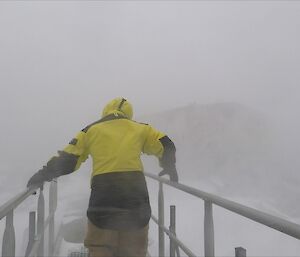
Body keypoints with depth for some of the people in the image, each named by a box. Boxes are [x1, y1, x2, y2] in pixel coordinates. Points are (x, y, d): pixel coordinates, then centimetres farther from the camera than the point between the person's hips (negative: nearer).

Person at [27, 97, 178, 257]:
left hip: (103, 198, -1)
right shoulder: (140, 129, 16)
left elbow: (67, 160, 10)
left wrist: (42, 175, 20)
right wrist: (170, 168, 35)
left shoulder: (91, 130, 13)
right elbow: (166, 146, 18)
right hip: (136, 196, 1)